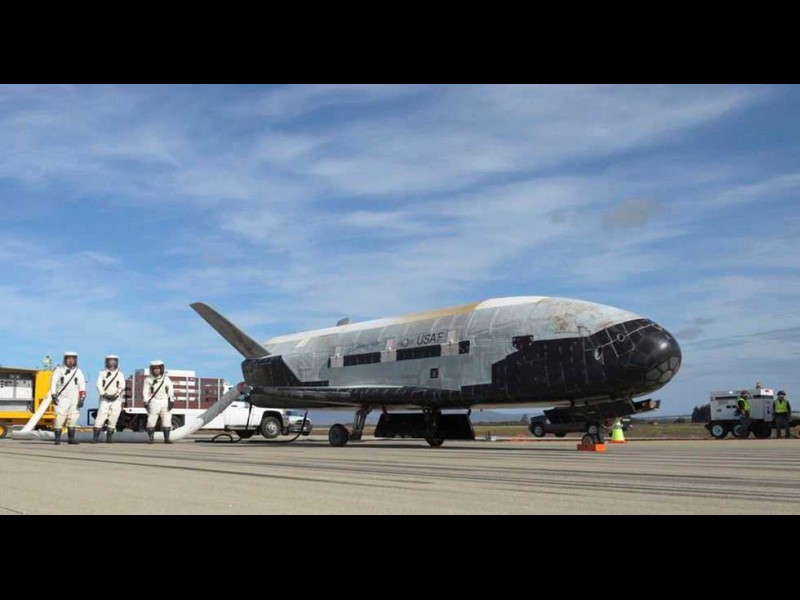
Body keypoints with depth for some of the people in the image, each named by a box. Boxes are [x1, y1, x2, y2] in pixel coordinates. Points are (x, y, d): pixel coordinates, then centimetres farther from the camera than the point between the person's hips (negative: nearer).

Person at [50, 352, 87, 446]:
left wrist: (82, 399, -8)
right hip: (62, 399, -2)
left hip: (74, 399, 2)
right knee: (60, 419, -10)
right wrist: (53, 395, -12)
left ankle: (71, 439, 11)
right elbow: (53, 383, -1)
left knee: (72, 419, 3)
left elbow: (82, 386, 2)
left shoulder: (78, 372, 6)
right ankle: (57, 439, -3)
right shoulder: (59, 370, 2)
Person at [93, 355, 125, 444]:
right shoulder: (102, 373, 8)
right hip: (105, 399, -1)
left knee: (113, 418, -1)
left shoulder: (120, 374, 8)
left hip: (116, 399, 1)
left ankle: (109, 437, 7)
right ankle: (96, 437, -10)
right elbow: (99, 385, 0)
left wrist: (116, 395, -14)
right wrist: (105, 394, -13)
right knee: (101, 416, -11)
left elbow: (122, 387, 1)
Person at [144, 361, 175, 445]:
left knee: (167, 421, -1)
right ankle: (151, 439, 6)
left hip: (165, 403, 2)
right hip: (154, 403, -2)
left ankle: (166, 438, 4)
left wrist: (171, 402, -2)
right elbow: (146, 392, 3)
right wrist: (146, 403, -6)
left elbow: (171, 391, 7)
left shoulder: (166, 379, 9)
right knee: (151, 421, -4)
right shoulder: (148, 380, 4)